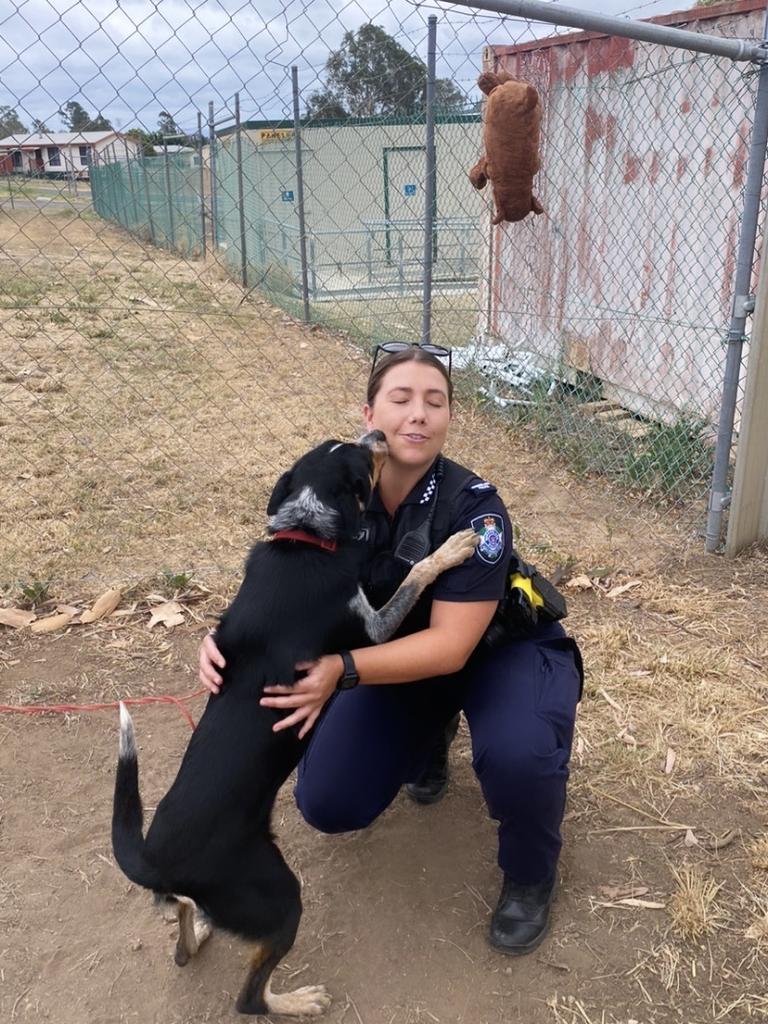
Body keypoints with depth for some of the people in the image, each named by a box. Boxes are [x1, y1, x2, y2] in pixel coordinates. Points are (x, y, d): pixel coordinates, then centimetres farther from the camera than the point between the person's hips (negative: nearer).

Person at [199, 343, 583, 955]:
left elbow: (451, 645, -32)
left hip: (500, 646, -4)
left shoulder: (474, 507, -29)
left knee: (517, 755, -37)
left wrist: (342, 670, -46)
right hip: (402, 653, 4)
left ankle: (532, 874, -1)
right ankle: (429, 734, 23)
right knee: (328, 804, -7)